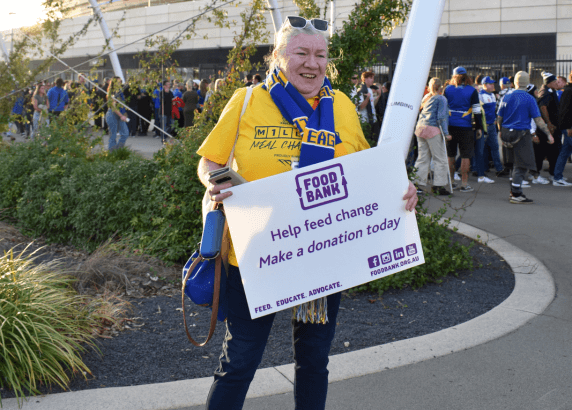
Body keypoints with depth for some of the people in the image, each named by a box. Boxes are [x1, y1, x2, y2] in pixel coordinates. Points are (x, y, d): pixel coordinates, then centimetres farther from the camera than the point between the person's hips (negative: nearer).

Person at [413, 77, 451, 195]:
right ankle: (439, 185, -1)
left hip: (420, 127, 7)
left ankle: (418, 183, 8)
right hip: (432, 129, -7)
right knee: (440, 159, 0)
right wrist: (446, 133, -8)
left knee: (423, 158, 11)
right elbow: (441, 117, -9)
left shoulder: (426, 97, 17)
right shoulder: (441, 99, -3)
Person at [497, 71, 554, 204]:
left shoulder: (507, 97, 5)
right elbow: (538, 120, -10)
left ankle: (514, 192, 19)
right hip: (521, 134, -6)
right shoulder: (529, 99, -9)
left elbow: (500, 118, 11)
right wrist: (549, 134, -2)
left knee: (517, 163, 18)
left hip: (507, 133, 6)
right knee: (522, 165, -1)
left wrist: (501, 132, 26)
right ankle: (516, 194, -4)